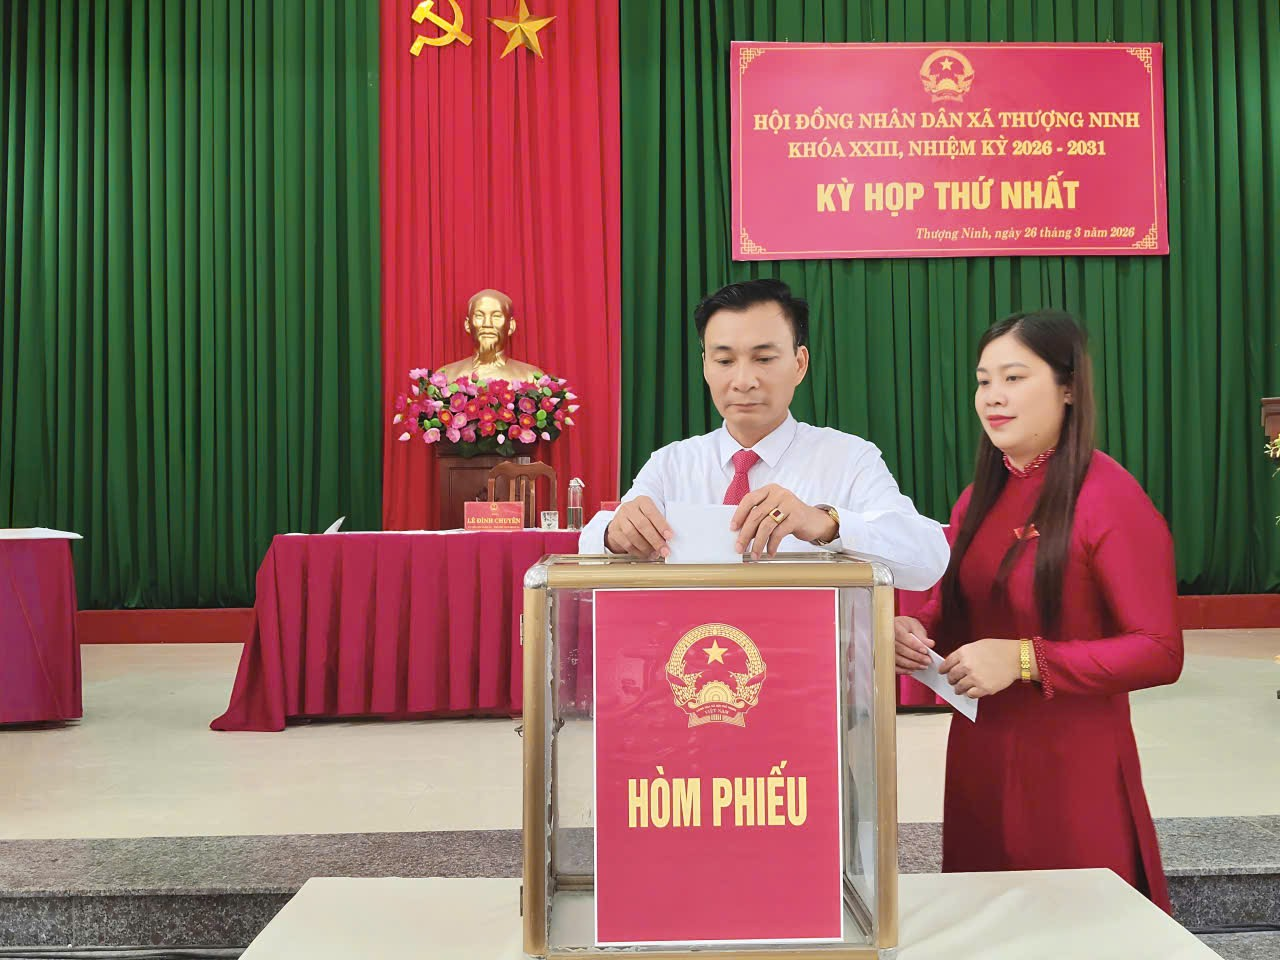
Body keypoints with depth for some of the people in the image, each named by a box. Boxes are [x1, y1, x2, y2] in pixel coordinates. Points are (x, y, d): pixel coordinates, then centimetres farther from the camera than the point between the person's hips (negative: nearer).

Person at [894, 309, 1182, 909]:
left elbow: (1159, 653, -16)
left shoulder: (1109, 496, -14)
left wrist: (1024, 660, -22)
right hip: (978, 757, 6)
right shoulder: (978, 498, 7)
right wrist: (914, 633, -5)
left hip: (1074, 767, -6)